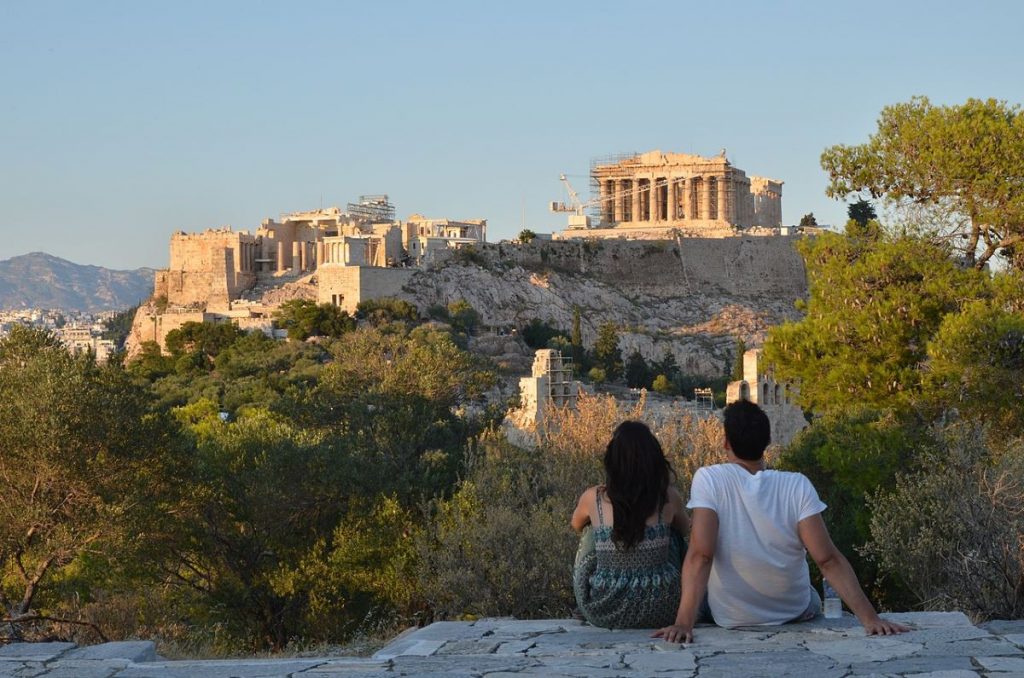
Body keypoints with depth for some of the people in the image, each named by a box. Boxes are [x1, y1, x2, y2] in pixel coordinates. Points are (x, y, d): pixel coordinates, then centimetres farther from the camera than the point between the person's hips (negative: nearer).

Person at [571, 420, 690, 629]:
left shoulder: (593, 498, -6)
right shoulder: (668, 498, -6)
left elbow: (576, 525, 19)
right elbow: (685, 528, 18)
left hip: (603, 614, 0)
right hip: (659, 614, 0)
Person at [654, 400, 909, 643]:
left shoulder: (708, 480, -20)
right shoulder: (797, 487, -18)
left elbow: (700, 557, -28)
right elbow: (829, 561, -24)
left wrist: (683, 624, -32)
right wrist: (870, 619, -24)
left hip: (729, 618, -1)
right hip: (795, 614, 1)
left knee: (700, 599, 34)